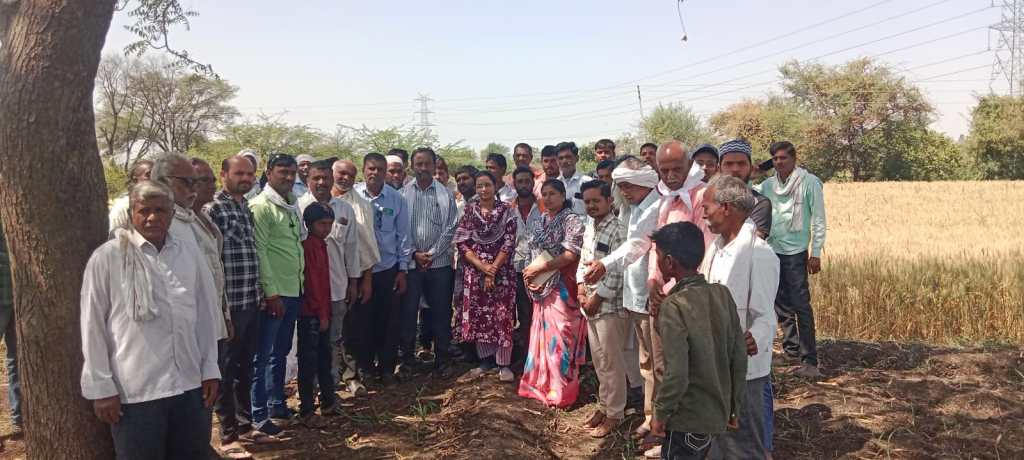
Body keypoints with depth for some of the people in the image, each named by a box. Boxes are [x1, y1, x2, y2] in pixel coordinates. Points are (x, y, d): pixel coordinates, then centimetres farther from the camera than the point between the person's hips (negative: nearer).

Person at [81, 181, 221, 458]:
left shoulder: (190, 254, 5)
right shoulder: (107, 257, -5)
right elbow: (93, 327, -3)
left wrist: (210, 369, 7)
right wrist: (101, 387, -4)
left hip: (191, 386, 4)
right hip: (134, 392, -3)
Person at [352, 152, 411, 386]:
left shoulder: (396, 199, -3)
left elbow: (403, 235, 2)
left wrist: (402, 270, 2)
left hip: (388, 269, 1)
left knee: (388, 322, 8)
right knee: (361, 320, 8)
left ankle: (387, 368, 25)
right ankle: (365, 366, 27)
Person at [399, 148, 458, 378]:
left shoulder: (445, 194, 3)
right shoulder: (403, 193, 2)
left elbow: (450, 228, 0)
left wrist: (432, 253, -7)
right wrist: (414, 253, -7)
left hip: (439, 262, 0)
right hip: (410, 262, 0)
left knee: (441, 312, 4)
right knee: (408, 310, 5)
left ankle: (441, 359, 15)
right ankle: (408, 355, 20)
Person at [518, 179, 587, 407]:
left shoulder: (571, 220, -9)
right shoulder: (542, 221, 14)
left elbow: (571, 254, -19)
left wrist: (540, 268, -17)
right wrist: (530, 273, -2)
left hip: (561, 287, -7)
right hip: (541, 286, 7)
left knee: (559, 336, -3)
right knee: (542, 335, 13)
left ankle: (561, 391, 7)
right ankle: (542, 384, 24)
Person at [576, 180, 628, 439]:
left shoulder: (618, 230, -16)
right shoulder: (589, 227, 11)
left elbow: (617, 272, -19)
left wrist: (597, 298, -14)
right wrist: (581, 291, 4)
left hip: (610, 305, -8)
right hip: (590, 303, 8)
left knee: (612, 363, 2)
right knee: (598, 361, 17)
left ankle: (614, 414, 15)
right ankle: (603, 406, 30)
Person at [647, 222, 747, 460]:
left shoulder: (674, 306, -22)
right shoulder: (723, 294, -4)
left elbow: (676, 374, -24)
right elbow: (739, 358, 1)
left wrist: (660, 414, -9)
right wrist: (734, 407, 12)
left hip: (687, 420, -6)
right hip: (718, 413, 6)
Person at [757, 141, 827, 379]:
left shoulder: (809, 183, -5)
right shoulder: (767, 185, 7)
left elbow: (818, 219, -4)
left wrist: (816, 253, -8)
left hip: (796, 252, -5)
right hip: (771, 250, 5)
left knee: (801, 306, -7)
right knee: (781, 304, 13)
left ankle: (810, 361, -2)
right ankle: (791, 347, 30)